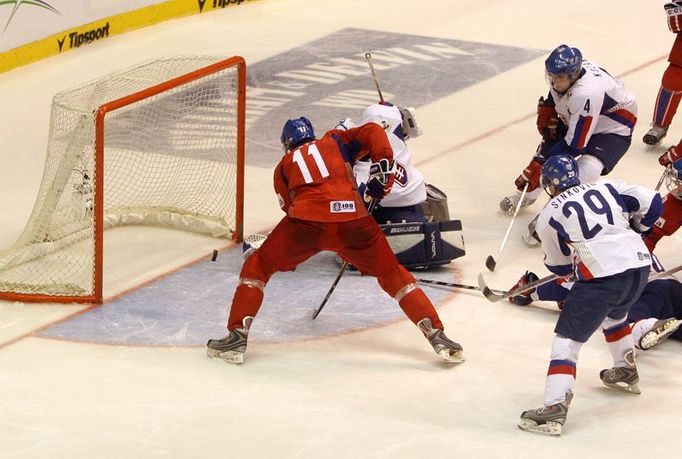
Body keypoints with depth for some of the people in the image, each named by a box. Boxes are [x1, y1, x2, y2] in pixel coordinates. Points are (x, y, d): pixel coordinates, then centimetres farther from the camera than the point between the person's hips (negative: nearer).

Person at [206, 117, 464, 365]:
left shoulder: (284, 166, 29)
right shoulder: (334, 141, 28)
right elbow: (372, 133, 13)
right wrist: (382, 165, 11)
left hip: (307, 221, -1)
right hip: (353, 221, 1)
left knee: (258, 266, 19)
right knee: (391, 274, 18)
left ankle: (237, 337, 8)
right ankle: (437, 336, 8)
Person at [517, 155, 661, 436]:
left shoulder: (549, 217, 4)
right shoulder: (607, 188, 13)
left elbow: (559, 267, 13)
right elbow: (651, 203, 10)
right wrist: (632, 229, 28)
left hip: (603, 277, -6)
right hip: (640, 265, 6)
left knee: (567, 340, -1)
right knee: (614, 315, 37)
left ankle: (554, 408, -14)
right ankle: (626, 373, 52)